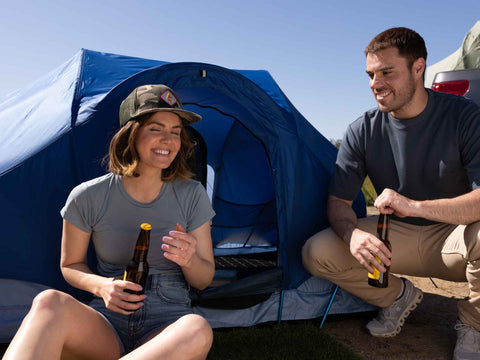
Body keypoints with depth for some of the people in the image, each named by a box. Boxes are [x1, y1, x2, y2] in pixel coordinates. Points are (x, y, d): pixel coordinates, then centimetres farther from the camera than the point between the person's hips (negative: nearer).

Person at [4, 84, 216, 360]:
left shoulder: (192, 196, -2)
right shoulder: (88, 197, -4)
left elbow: (204, 281, 5)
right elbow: (70, 266, 10)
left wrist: (190, 260, -20)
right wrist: (101, 286, -13)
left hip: (169, 325, 1)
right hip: (106, 326, -1)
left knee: (198, 330, -37)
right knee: (51, 303, -34)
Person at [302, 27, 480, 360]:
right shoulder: (364, 130, -7)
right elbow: (339, 202, -7)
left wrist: (415, 206, -39)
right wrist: (352, 233, -30)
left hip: (453, 237, -2)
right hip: (397, 237, 3)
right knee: (316, 253, -18)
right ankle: (398, 296, 10)